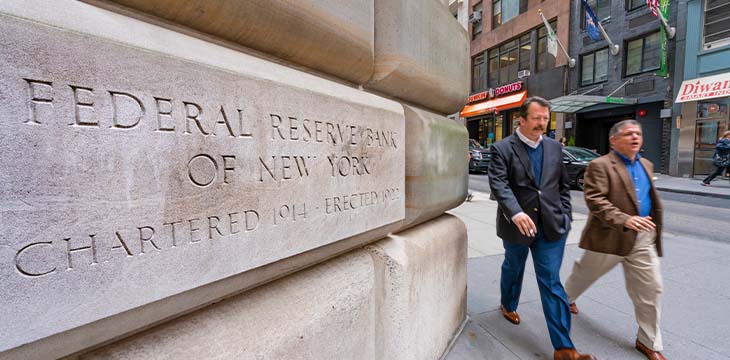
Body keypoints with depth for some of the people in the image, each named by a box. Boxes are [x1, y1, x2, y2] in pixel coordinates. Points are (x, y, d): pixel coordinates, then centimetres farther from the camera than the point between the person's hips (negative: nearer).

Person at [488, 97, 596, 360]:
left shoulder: (554, 147, 8)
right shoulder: (502, 148, -9)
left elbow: (563, 184, 15)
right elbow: (499, 184, -22)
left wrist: (565, 215, 6)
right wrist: (516, 213, -35)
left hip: (551, 225, 3)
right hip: (516, 225, -3)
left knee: (551, 281, 5)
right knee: (513, 269, 20)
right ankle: (508, 305, 49)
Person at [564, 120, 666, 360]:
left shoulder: (646, 165, 13)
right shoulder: (600, 166, -13)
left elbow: (650, 199, 23)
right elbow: (595, 200, -22)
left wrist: (654, 228, 21)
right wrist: (624, 219, -31)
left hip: (643, 239, 7)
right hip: (609, 237, -6)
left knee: (650, 289, 9)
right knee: (585, 274, 13)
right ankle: (566, 298, 42)